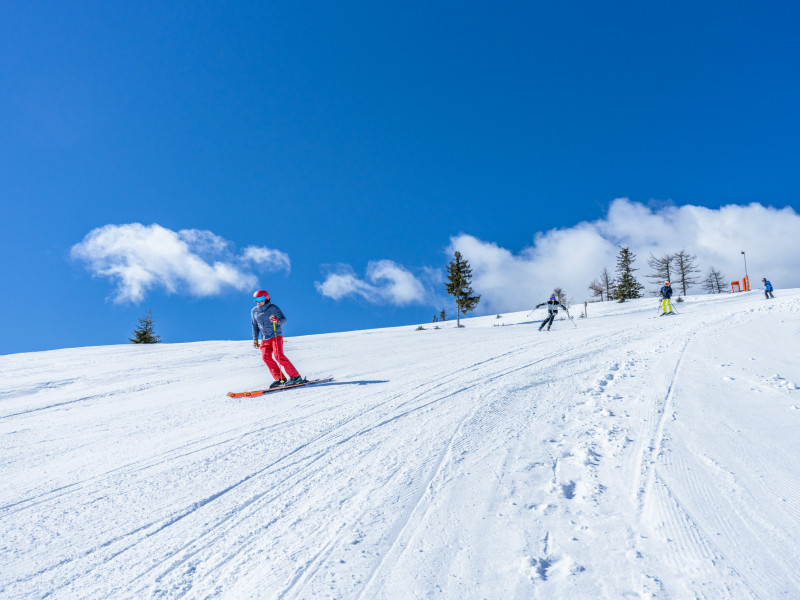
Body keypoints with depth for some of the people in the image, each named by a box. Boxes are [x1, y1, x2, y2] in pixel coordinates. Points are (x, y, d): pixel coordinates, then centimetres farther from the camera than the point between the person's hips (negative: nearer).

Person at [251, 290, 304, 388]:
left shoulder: (273, 308, -5)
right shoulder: (254, 311, 11)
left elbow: (284, 320, -12)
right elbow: (255, 326, 22)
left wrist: (277, 320, -33)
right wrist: (255, 339, 17)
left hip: (276, 336, -5)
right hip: (265, 339, 6)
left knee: (278, 355, -20)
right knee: (266, 356, -15)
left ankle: (295, 376, -18)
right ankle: (279, 378, -13)